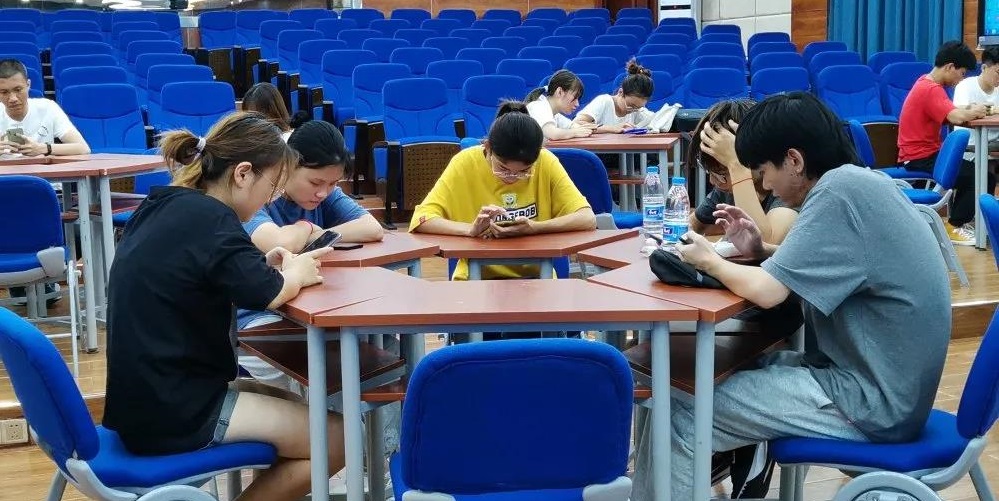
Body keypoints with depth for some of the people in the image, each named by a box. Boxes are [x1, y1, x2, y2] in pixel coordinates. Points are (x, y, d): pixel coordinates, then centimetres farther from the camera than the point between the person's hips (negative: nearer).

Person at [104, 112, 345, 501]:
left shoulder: (161, 207, 9)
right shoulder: (208, 218, -18)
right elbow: (265, 294, -21)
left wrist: (264, 265, 6)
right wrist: (295, 274, 0)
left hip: (144, 399, 10)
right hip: (172, 414, -10)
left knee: (287, 402, 24)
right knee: (336, 439, -4)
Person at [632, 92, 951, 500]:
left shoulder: (839, 192, -20)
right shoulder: (859, 182, 8)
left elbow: (766, 291, -23)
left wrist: (709, 261, -5)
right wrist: (760, 250, 7)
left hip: (873, 400, -10)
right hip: (883, 378, 10)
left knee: (680, 418, -9)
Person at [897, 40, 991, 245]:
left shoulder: (928, 83, 12)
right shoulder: (931, 89, -20)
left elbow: (949, 114, 12)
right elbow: (955, 118, -32)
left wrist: (968, 110, -5)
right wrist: (973, 112, -13)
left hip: (926, 151, 11)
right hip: (920, 158, -11)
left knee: (973, 168, 19)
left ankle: (958, 219, 24)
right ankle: (954, 227, -1)